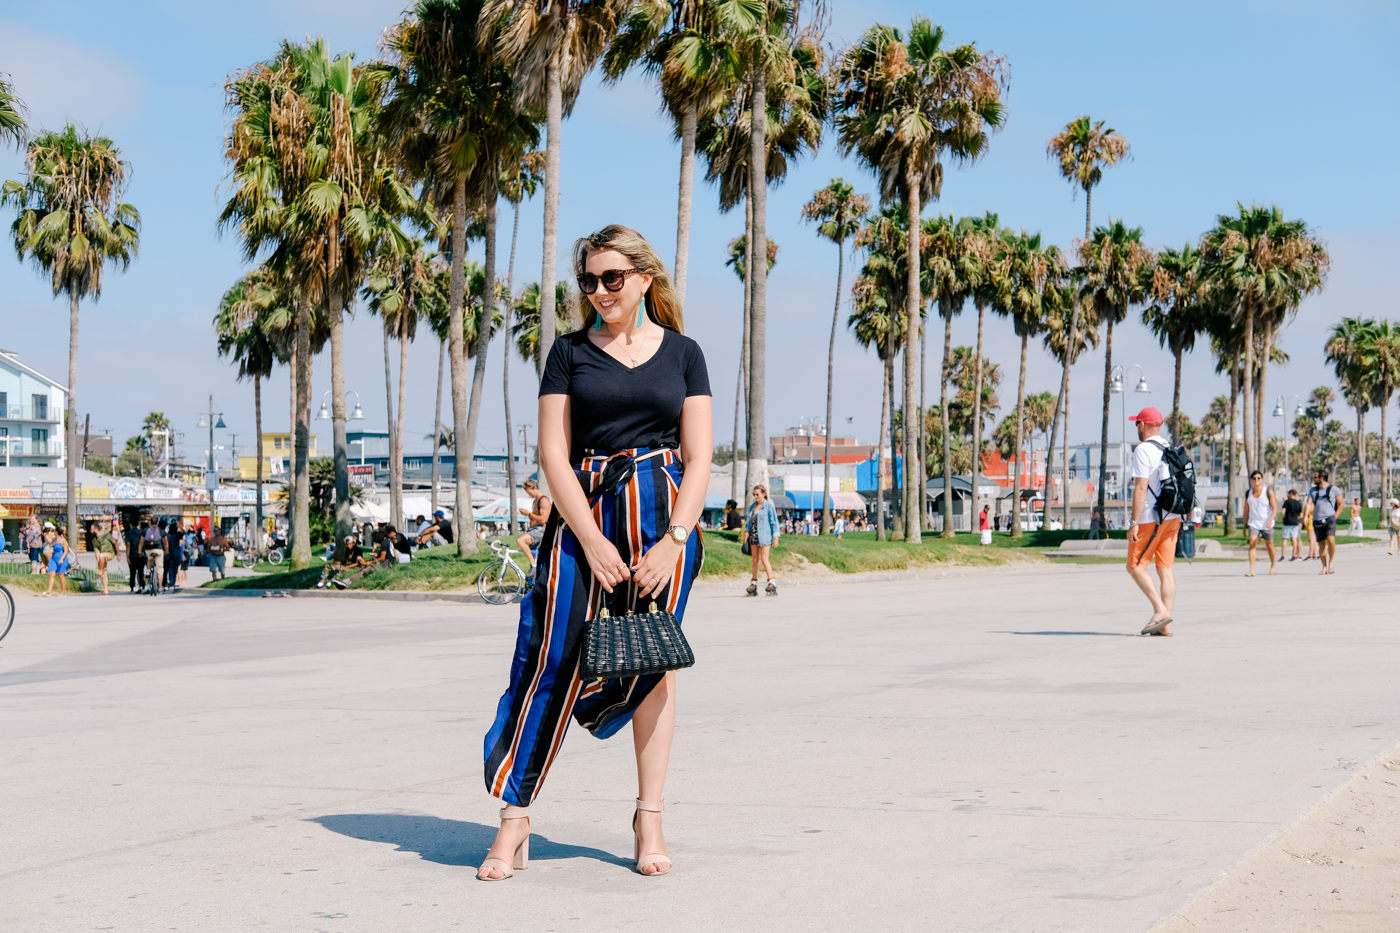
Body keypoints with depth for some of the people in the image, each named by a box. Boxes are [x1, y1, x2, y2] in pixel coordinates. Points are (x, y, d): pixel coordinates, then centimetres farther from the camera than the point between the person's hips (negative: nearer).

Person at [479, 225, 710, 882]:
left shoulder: (682, 353, 8)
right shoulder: (570, 351, 7)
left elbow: (699, 457, 3)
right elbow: (553, 453, 0)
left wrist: (674, 539, -10)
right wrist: (592, 540, -10)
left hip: (664, 513, 1)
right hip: (584, 513, 0)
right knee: (556, 656, -8)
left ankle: (648, 818, 9)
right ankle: (515, 815, -4)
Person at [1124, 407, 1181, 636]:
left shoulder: (1143, 450, -11)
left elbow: (1140, 488, -18)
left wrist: (1134, 522, -18)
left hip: (1151, 518, -8)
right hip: (1172, 517, 8)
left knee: (1135, 566, 0)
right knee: (1165, 569, 5)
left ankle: (1160, 610, -12)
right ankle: (1165, 624, 1)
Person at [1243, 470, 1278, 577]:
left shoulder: (1268, 492, -5)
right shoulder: (1248, 493, 6)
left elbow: (1274, 508, -9)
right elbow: (1246, 510, 13)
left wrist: (1271, 520, -25)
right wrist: (1245, 525, 13)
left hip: (1266, 524, -2)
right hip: (1253, 523, 2)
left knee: (1269, 545, 10)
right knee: (1252, 544, -15)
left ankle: (1272, 567, 31)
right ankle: (1251, 570, -20)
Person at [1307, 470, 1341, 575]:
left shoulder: (1333, 489, 4)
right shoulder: (1313, 490, 13)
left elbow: (1340, 504, 8)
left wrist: (1335, 516, -4)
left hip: (1329, 519, -4)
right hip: (1317, 521, 4)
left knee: (1331, 540, -22)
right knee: (1321, 544, 4)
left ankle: (1331, 562, -5)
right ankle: (1324, 567, 13)